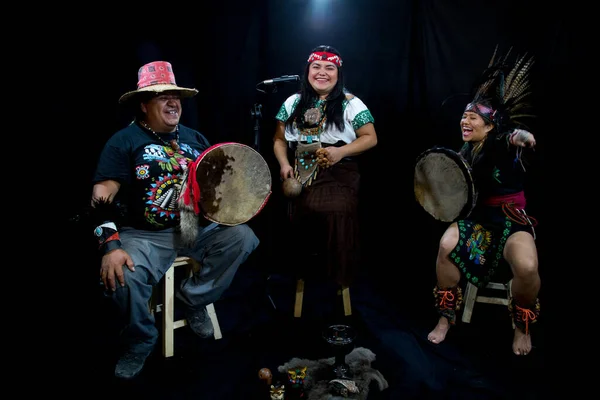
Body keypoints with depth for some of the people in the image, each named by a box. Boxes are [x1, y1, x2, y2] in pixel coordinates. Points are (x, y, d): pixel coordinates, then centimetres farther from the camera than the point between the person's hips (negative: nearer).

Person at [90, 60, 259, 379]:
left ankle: (194, 298, 5)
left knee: (242, 237, -19)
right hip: (145, 235, -3)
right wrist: (111, 245, -28)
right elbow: (102, 196, -14)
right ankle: (140, 342, 4)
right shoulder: (124, 141, -4)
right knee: (120, 278, -31)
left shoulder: (194, 138, 11)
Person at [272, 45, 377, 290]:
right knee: (297, 211, -21)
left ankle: (338, 277, -4)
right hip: (300, 173, 4)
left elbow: (370, 138, 1)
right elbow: (279, 139, 16)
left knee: (335, 213, -27)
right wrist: (284, 164, -3)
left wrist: (341, 151, -15)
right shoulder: (293, 103, 14)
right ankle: (301, 268, 7)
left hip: (338, 174, -3)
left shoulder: (350, 104, 2)